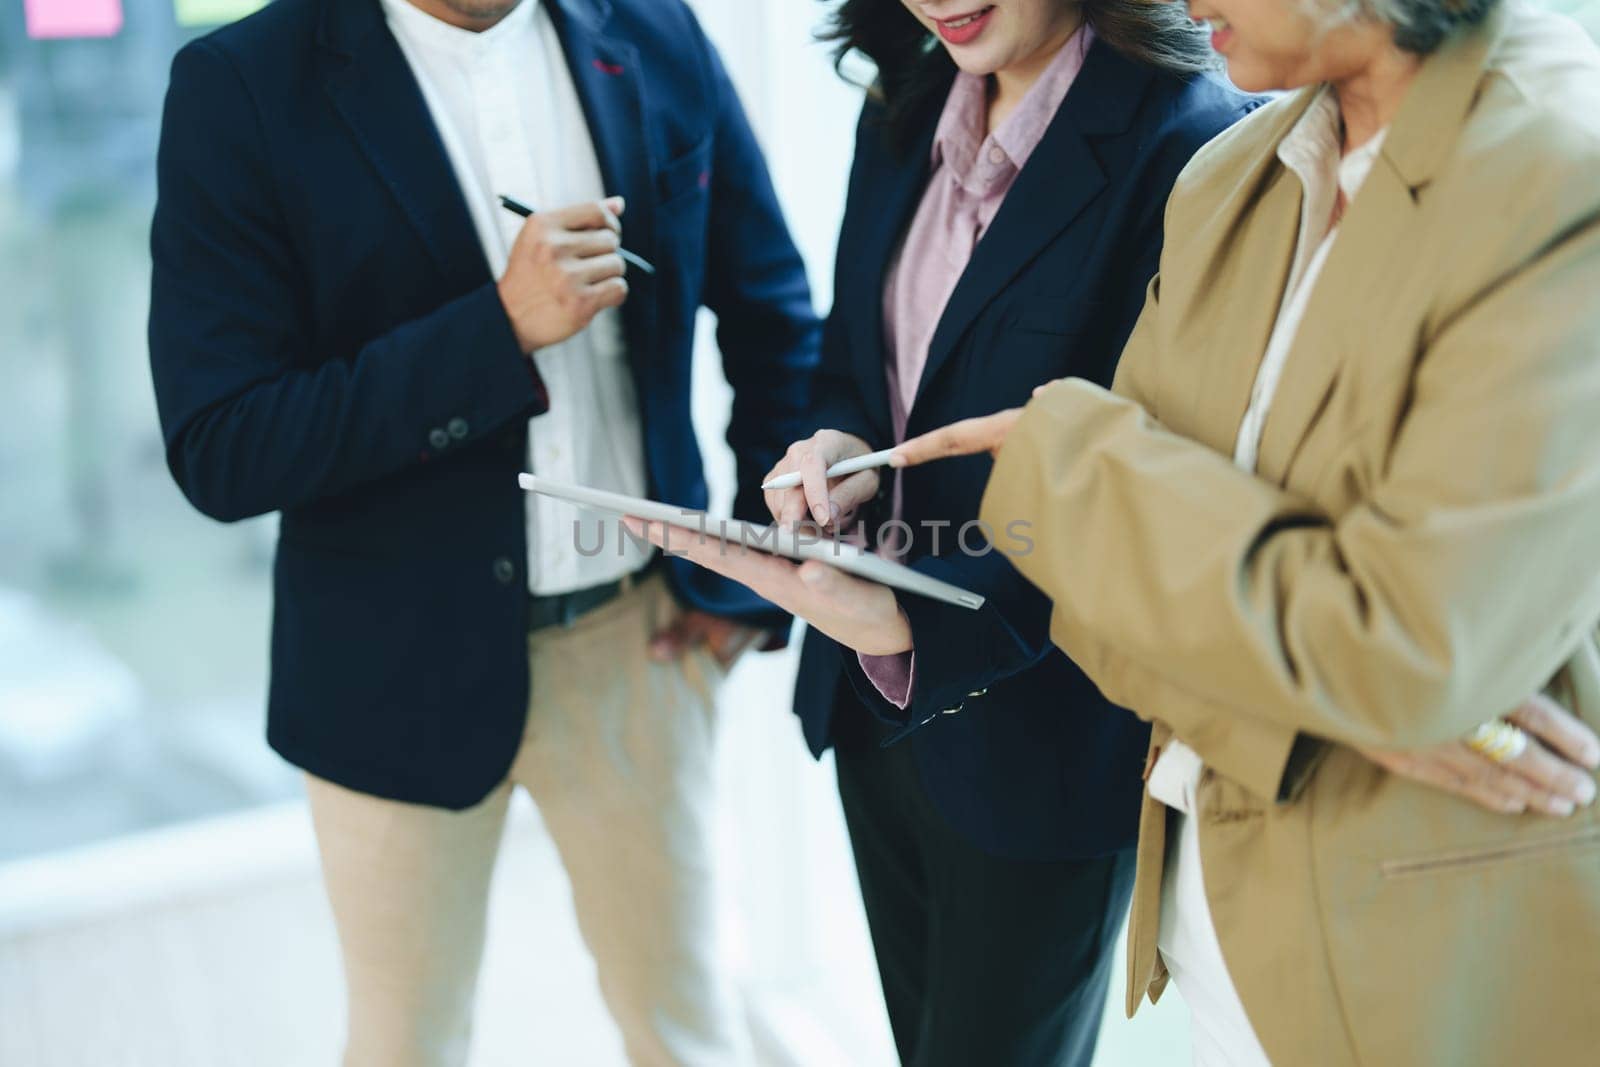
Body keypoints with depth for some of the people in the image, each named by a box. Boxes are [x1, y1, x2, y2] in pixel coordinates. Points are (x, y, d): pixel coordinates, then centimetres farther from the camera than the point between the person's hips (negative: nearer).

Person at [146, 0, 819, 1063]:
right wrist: (500, 328, -25)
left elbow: (776, 322, 8)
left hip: (642, 641, 3)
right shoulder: (241, 87, -13)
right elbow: (219, 455, -17)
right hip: (405, 663, -2)